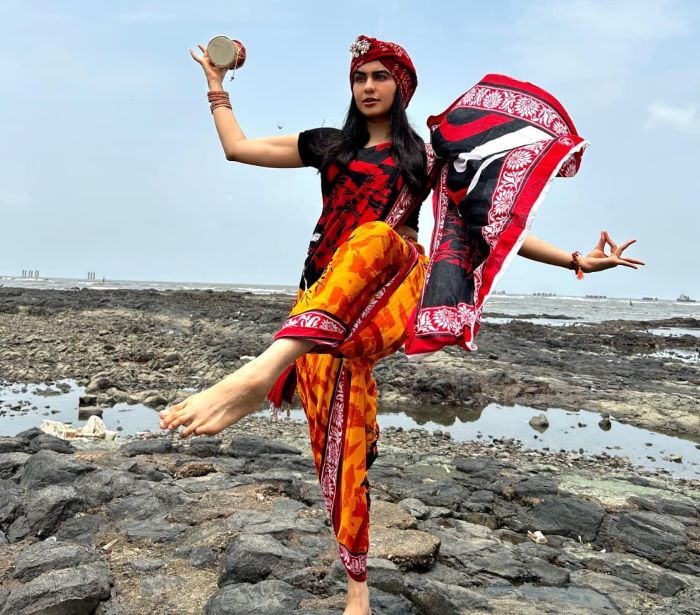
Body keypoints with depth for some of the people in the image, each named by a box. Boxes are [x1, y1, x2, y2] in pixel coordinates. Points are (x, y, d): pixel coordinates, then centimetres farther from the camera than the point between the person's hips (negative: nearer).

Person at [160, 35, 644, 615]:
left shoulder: (426, 156, 18)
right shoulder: (329, 144, 24)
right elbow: (237, 147, 26)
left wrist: (576, 260, 12)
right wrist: (218, 84, 31)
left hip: (395, 293, -2)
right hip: (322, 305, 3)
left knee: (376, 237, -37)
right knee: (341, 439, -8)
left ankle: (262, 373, -57)